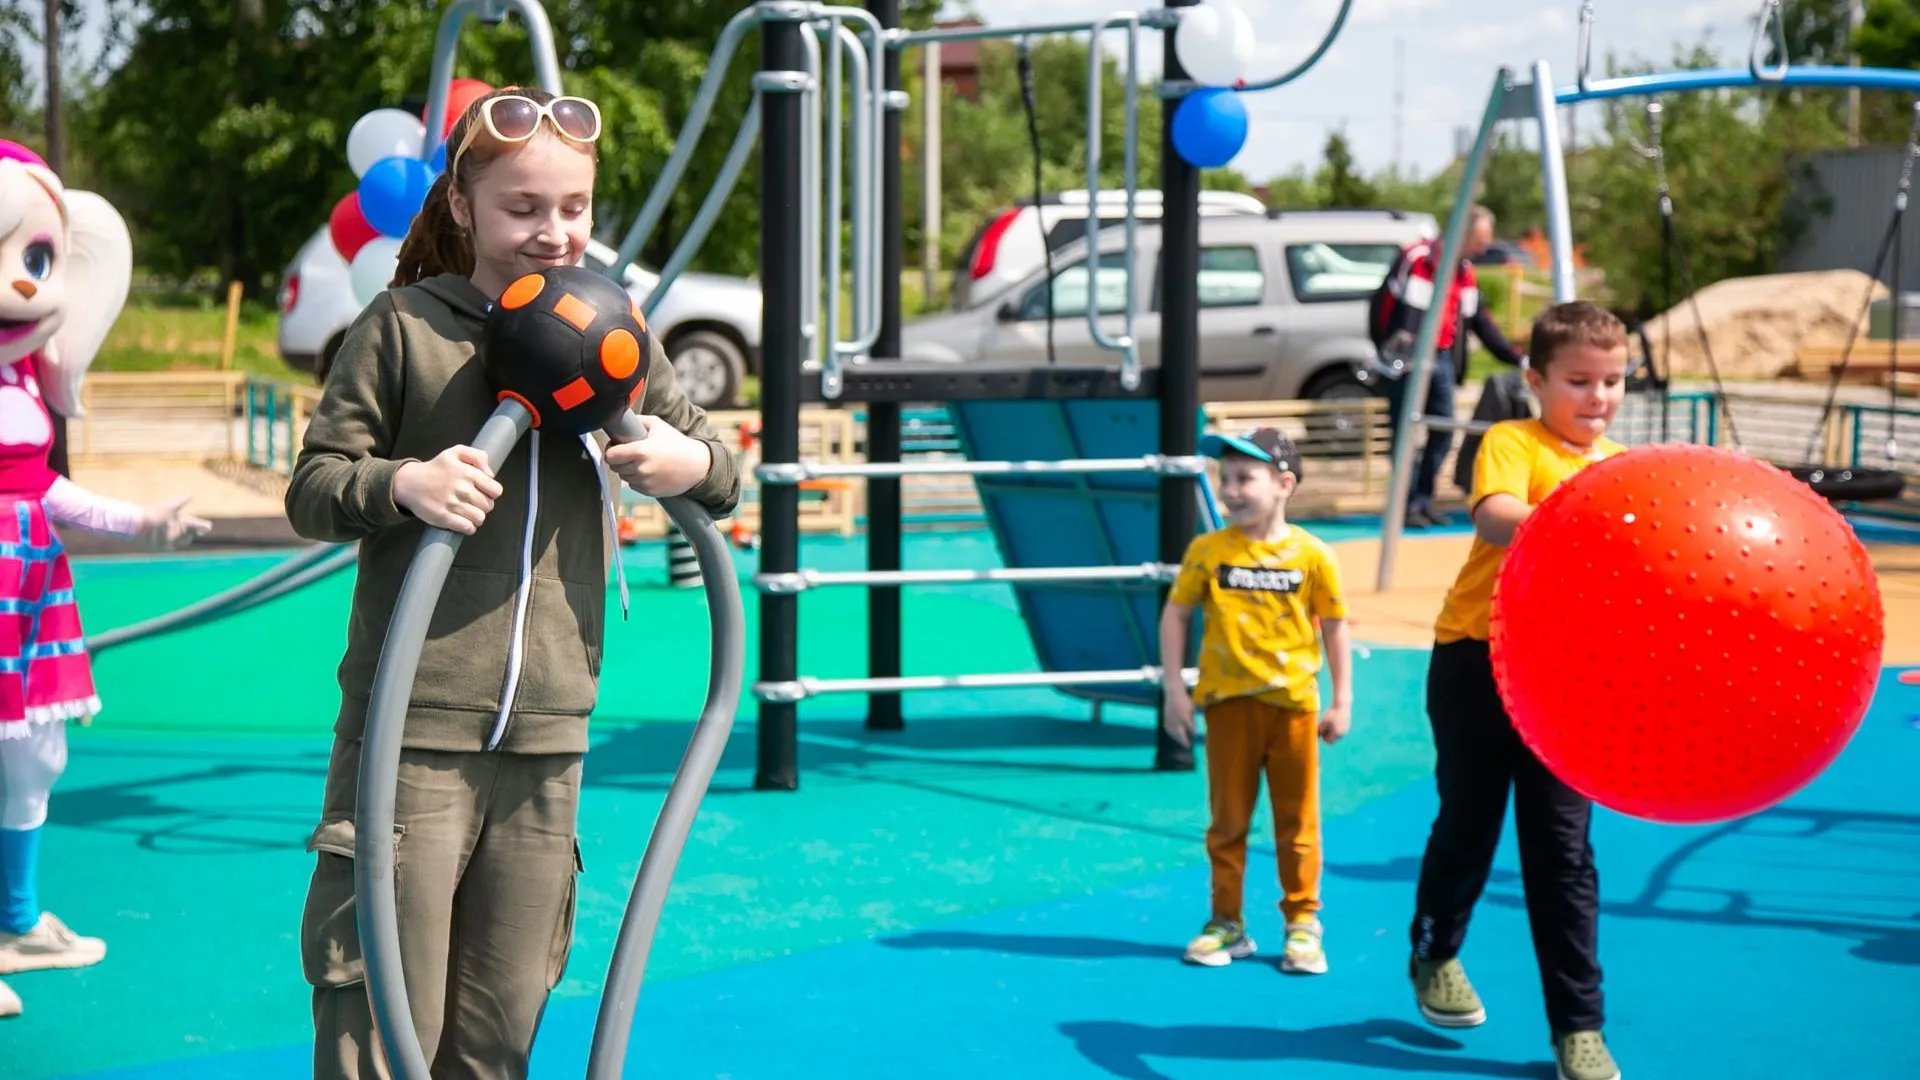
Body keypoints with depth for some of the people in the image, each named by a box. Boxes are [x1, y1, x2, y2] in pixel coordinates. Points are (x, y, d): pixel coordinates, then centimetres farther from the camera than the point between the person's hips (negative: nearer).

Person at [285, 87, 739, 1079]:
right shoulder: (403, 326, 0)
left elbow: (714, 467, 20)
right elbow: (311, 489, 1)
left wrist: (693, 464, -4)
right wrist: (400, 485, -20)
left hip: (547, 737, 4)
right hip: (410, 733, -4)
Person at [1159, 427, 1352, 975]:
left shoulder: (1311, 555, -6)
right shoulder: (1208, 550, -3)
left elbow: (1334, 626, 2)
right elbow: (1176, 614, 3)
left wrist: (1342, 701, 1)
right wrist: (1175, 690, -2)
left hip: (1293, 703, -1)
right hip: (1228, 701, 1)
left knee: (1297, 822, 7)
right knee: (1227, 819, 9)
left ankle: (1302, 924, 17)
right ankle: (1226, 923, 18)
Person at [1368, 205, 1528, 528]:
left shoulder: (1465, 272, 14)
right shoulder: (1415, 258, -11)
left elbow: (1481, 323, 17)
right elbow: (1382, 304, -12)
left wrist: (1518, 358, 12)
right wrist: (1390, 351, -13)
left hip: (1442, 358, 7)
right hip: (1406, 359, -7)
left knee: (1443, 430, 4)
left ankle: (1424, 499, 13)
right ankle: (1409, 504, 0)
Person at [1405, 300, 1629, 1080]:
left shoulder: (1623, 467, 7)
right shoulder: (1511, 444, -9)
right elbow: (1493, 519, -29)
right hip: (1479, 661, -3)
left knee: (1562, 848, 1)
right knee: (1469, 821, 12)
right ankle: (1435, 955, 39)